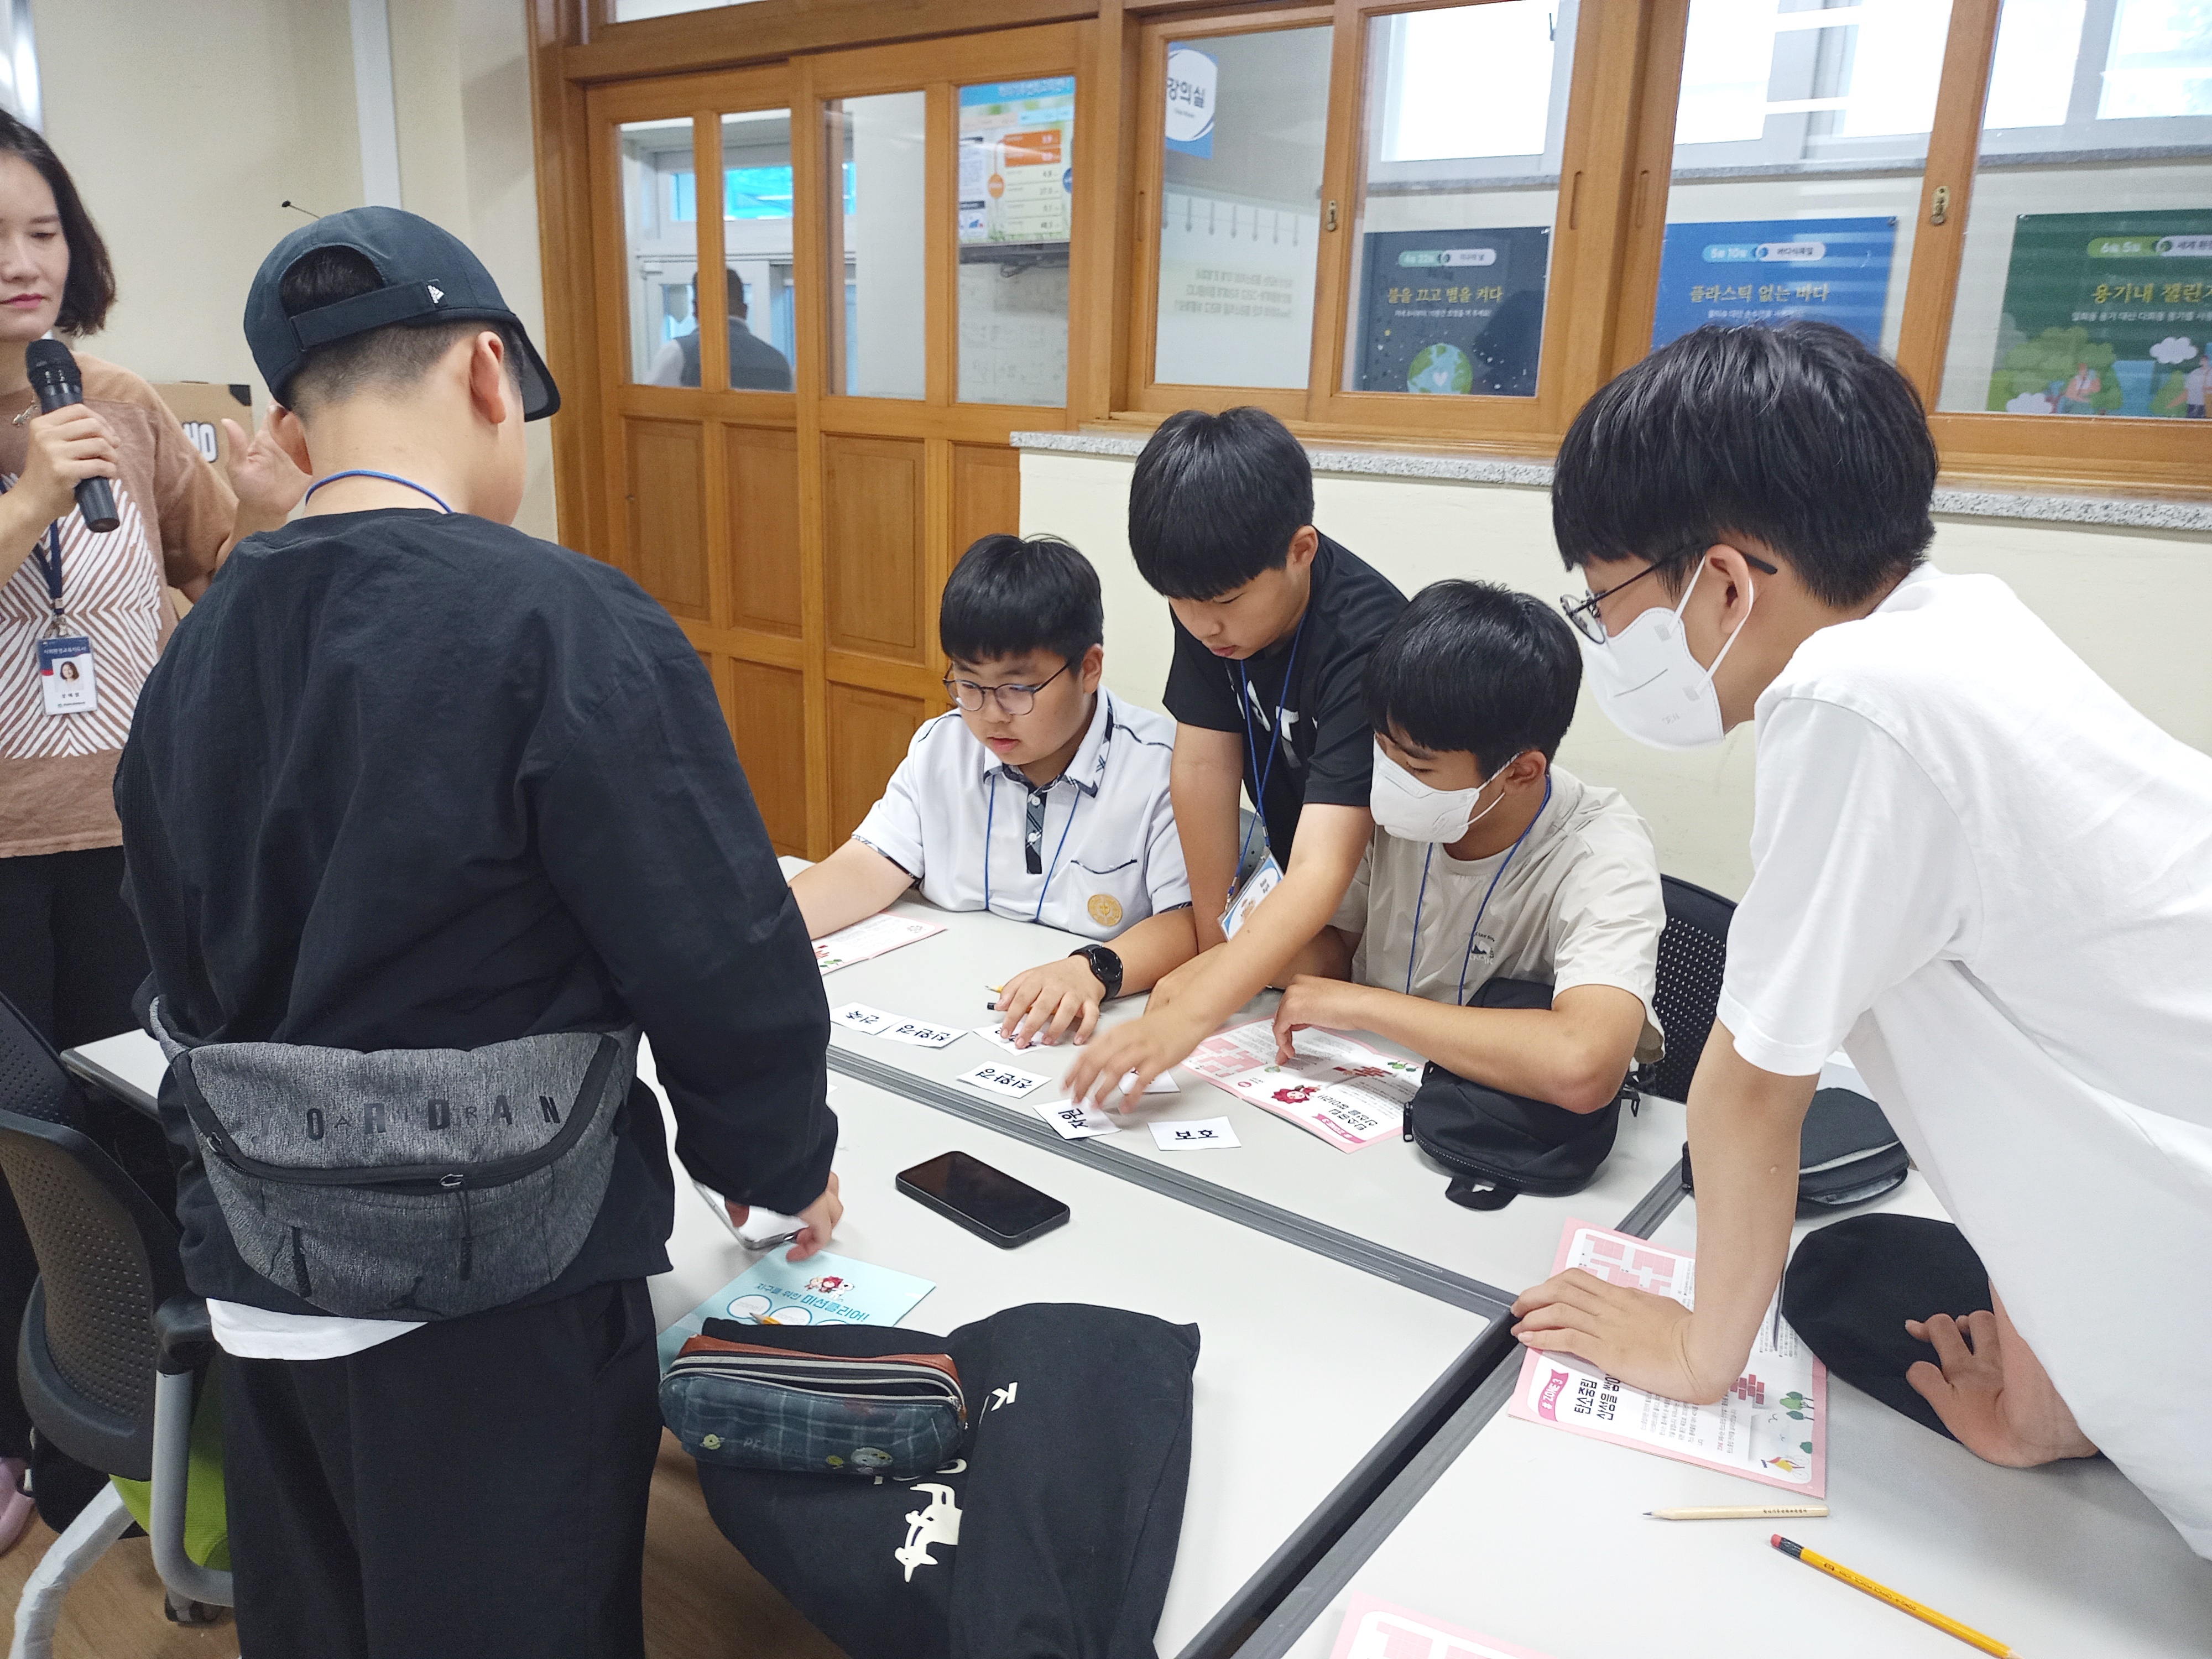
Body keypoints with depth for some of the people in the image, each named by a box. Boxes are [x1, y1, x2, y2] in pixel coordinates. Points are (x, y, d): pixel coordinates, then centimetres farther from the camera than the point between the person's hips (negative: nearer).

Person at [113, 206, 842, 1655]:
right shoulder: (563, 628, -21)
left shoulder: (194, 656, 1)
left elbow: (193, 982, 9)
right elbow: (724, 963, -19)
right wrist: (779, 1160, 0)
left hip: (260, 1283, 7)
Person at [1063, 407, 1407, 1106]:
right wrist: (1211, 938, -7)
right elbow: (1204, 765, -11)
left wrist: (1189, 1016, -54)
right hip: (1284, 848, 5)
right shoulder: (1208, 598, -16)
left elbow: (1322, 872, -44)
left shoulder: (1367, 641, -35)